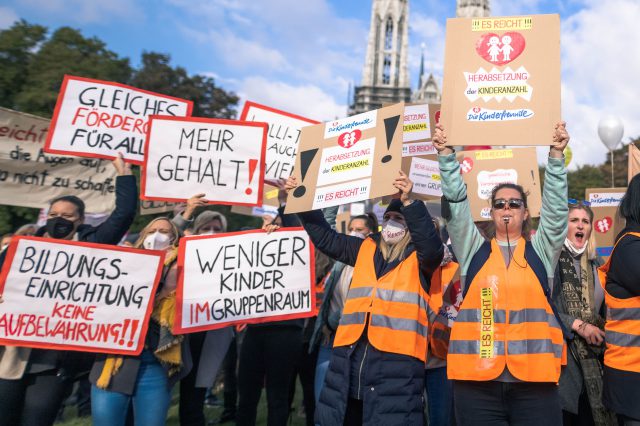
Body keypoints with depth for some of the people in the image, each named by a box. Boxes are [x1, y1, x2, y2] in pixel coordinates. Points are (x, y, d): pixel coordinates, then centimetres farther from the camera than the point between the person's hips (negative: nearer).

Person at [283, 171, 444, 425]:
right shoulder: (366, 249, 17)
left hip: (396, 357, -5)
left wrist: (408, 202, -30)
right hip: (351, 353, 5)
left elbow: (432, 244, -18)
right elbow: (325, 237, 20)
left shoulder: (419, 256, 3)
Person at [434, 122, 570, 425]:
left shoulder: (541, 251, 13)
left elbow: (556, 203, 4)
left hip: (534, 378, 0)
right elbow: (456, 202, 4)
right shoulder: (474, 250, 11)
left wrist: (556, 154, -4)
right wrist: (445, 154, -3)